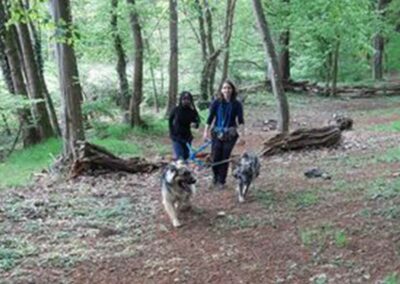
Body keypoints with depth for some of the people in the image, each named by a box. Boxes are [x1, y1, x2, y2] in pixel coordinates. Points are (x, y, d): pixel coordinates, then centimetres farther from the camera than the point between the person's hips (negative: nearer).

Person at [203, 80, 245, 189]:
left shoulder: (237, 104, -4)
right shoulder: (216, 103, -2)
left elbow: (240, 120, -6)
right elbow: (210, 118, 0)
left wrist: (242, 135, -14)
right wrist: (206, 132, -3)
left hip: (230, 134, -1)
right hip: (217, 132, 1)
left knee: (225, 157, 2)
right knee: (215, 157, -3)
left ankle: (221, 181, 15)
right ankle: (215, 179, 19)